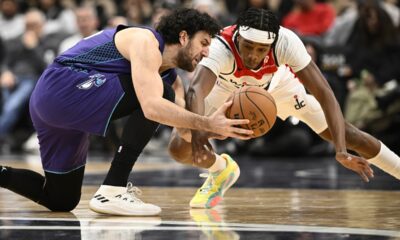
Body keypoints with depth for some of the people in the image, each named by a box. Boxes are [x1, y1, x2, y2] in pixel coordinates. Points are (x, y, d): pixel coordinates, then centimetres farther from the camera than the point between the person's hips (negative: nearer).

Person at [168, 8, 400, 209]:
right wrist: (197, 131, -81)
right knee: (180, 148, -17)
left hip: (277, 82, 1)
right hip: (226, 87, 0)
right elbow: (196, 90, -60)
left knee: (344, 133, -6)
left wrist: (342, 152, -49)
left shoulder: (287, 42, -38)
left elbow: (324, 94, -39)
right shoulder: (220, 48, -43)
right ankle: (221, 170, 17)